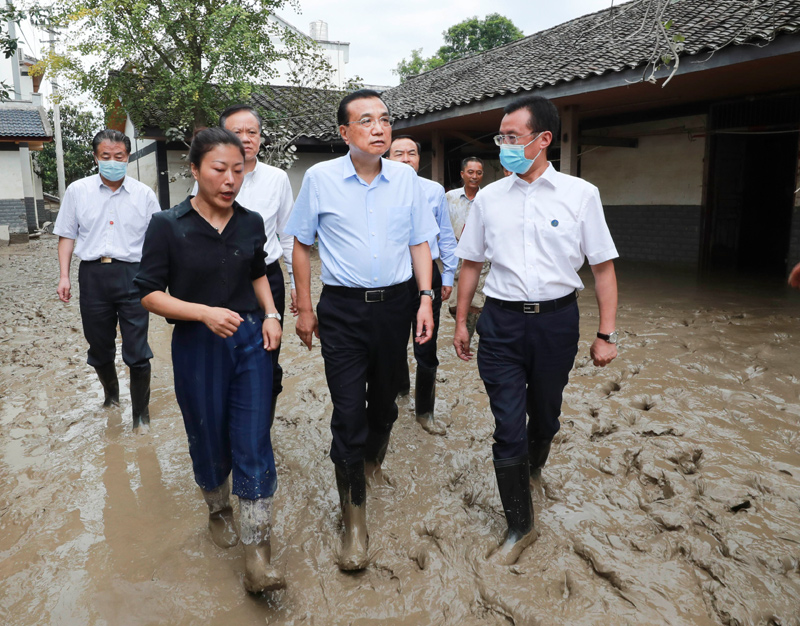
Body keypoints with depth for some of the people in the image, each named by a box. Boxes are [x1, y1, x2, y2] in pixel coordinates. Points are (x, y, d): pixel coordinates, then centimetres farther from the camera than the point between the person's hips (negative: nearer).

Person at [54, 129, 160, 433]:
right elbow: (67, 235, 11)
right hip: (93, 273, 2)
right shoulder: (77, 191, 7)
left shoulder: (144, 194, 3)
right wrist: (64, 276, 3)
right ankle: (111, 396, 40)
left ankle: (141, 413, 13)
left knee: (137, 353, -3)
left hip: (132, 274, -2)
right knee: (99, 348, 15)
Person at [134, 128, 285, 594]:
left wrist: (271, 315, 2)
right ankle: (218, 510, 45)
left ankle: (257, 555, 6)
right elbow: (150, 294, -7)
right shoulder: (168, 226, -9)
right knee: (210, 439, 14)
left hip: (251, 342, 2)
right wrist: (205, 312, -21)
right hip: (198, 346, -2)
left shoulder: (251, 223, 2)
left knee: (254, 442, -2)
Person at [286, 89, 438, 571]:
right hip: (343, 309, -2)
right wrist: (305, 308, 4)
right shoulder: (321, 178, -3)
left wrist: (426, 298, 0)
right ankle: (355, 519, 11)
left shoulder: (406, 178, 3)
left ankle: (372, 460, 48)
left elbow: (420, 241, 10)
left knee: (385, 400, 16)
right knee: (348, 412, -3)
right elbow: (302, 243, 5)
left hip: (394, 304, 3)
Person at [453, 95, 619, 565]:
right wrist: (462, 322, 10)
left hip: (556, 319, 0)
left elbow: (603, 267, -1)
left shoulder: (581, 194, -3)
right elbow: (472, 263, 10)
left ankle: (533, 471, 50)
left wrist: (607, 334, -4)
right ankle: (521, 525, 16)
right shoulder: (489, 197, 3)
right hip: (502, 320, 1)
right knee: (508, 425, -1)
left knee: (545, 415, 17)